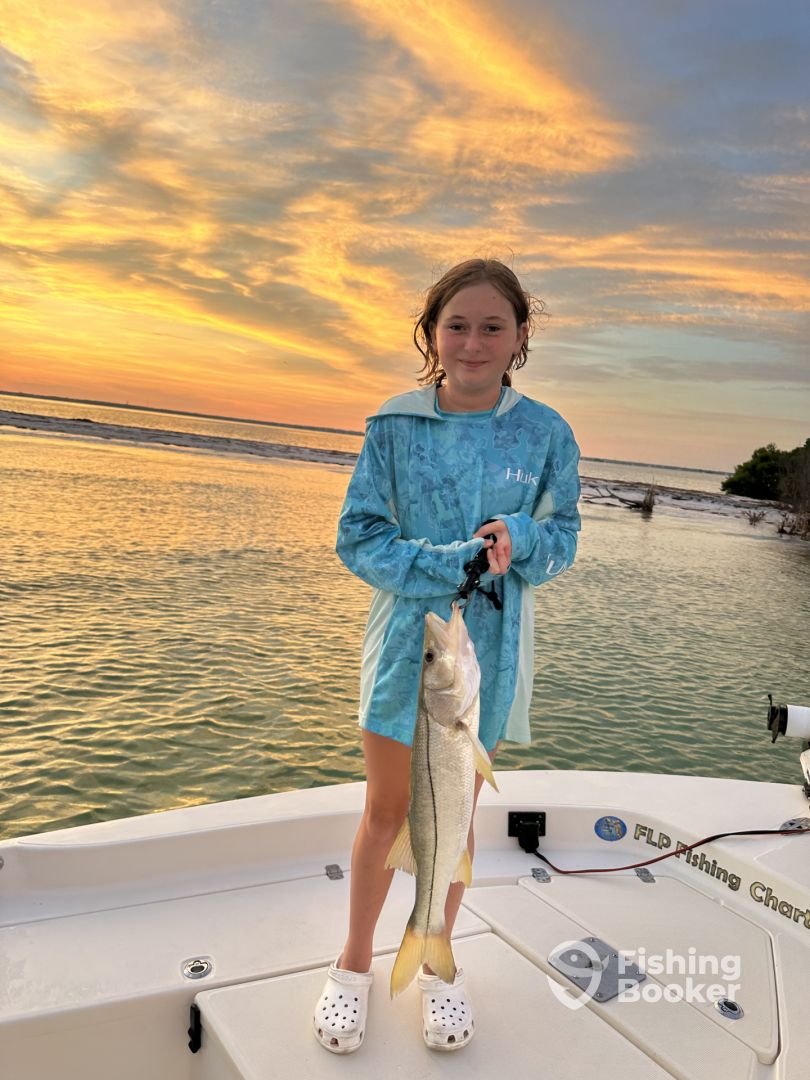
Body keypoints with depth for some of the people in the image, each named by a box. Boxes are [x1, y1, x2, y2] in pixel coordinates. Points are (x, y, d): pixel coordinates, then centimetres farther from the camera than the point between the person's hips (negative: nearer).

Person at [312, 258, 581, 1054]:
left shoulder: (545, 435, -5)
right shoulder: (392, 426, -8)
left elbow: (561, 540, 1)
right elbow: (358, 537, -8)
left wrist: (519, 540, -22)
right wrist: (447, 566, -23)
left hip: (489, 652, 1)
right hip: (406, 642, -1)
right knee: (385, 815, 13)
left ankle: (437, 963, 41)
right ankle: (355, 963, 38)